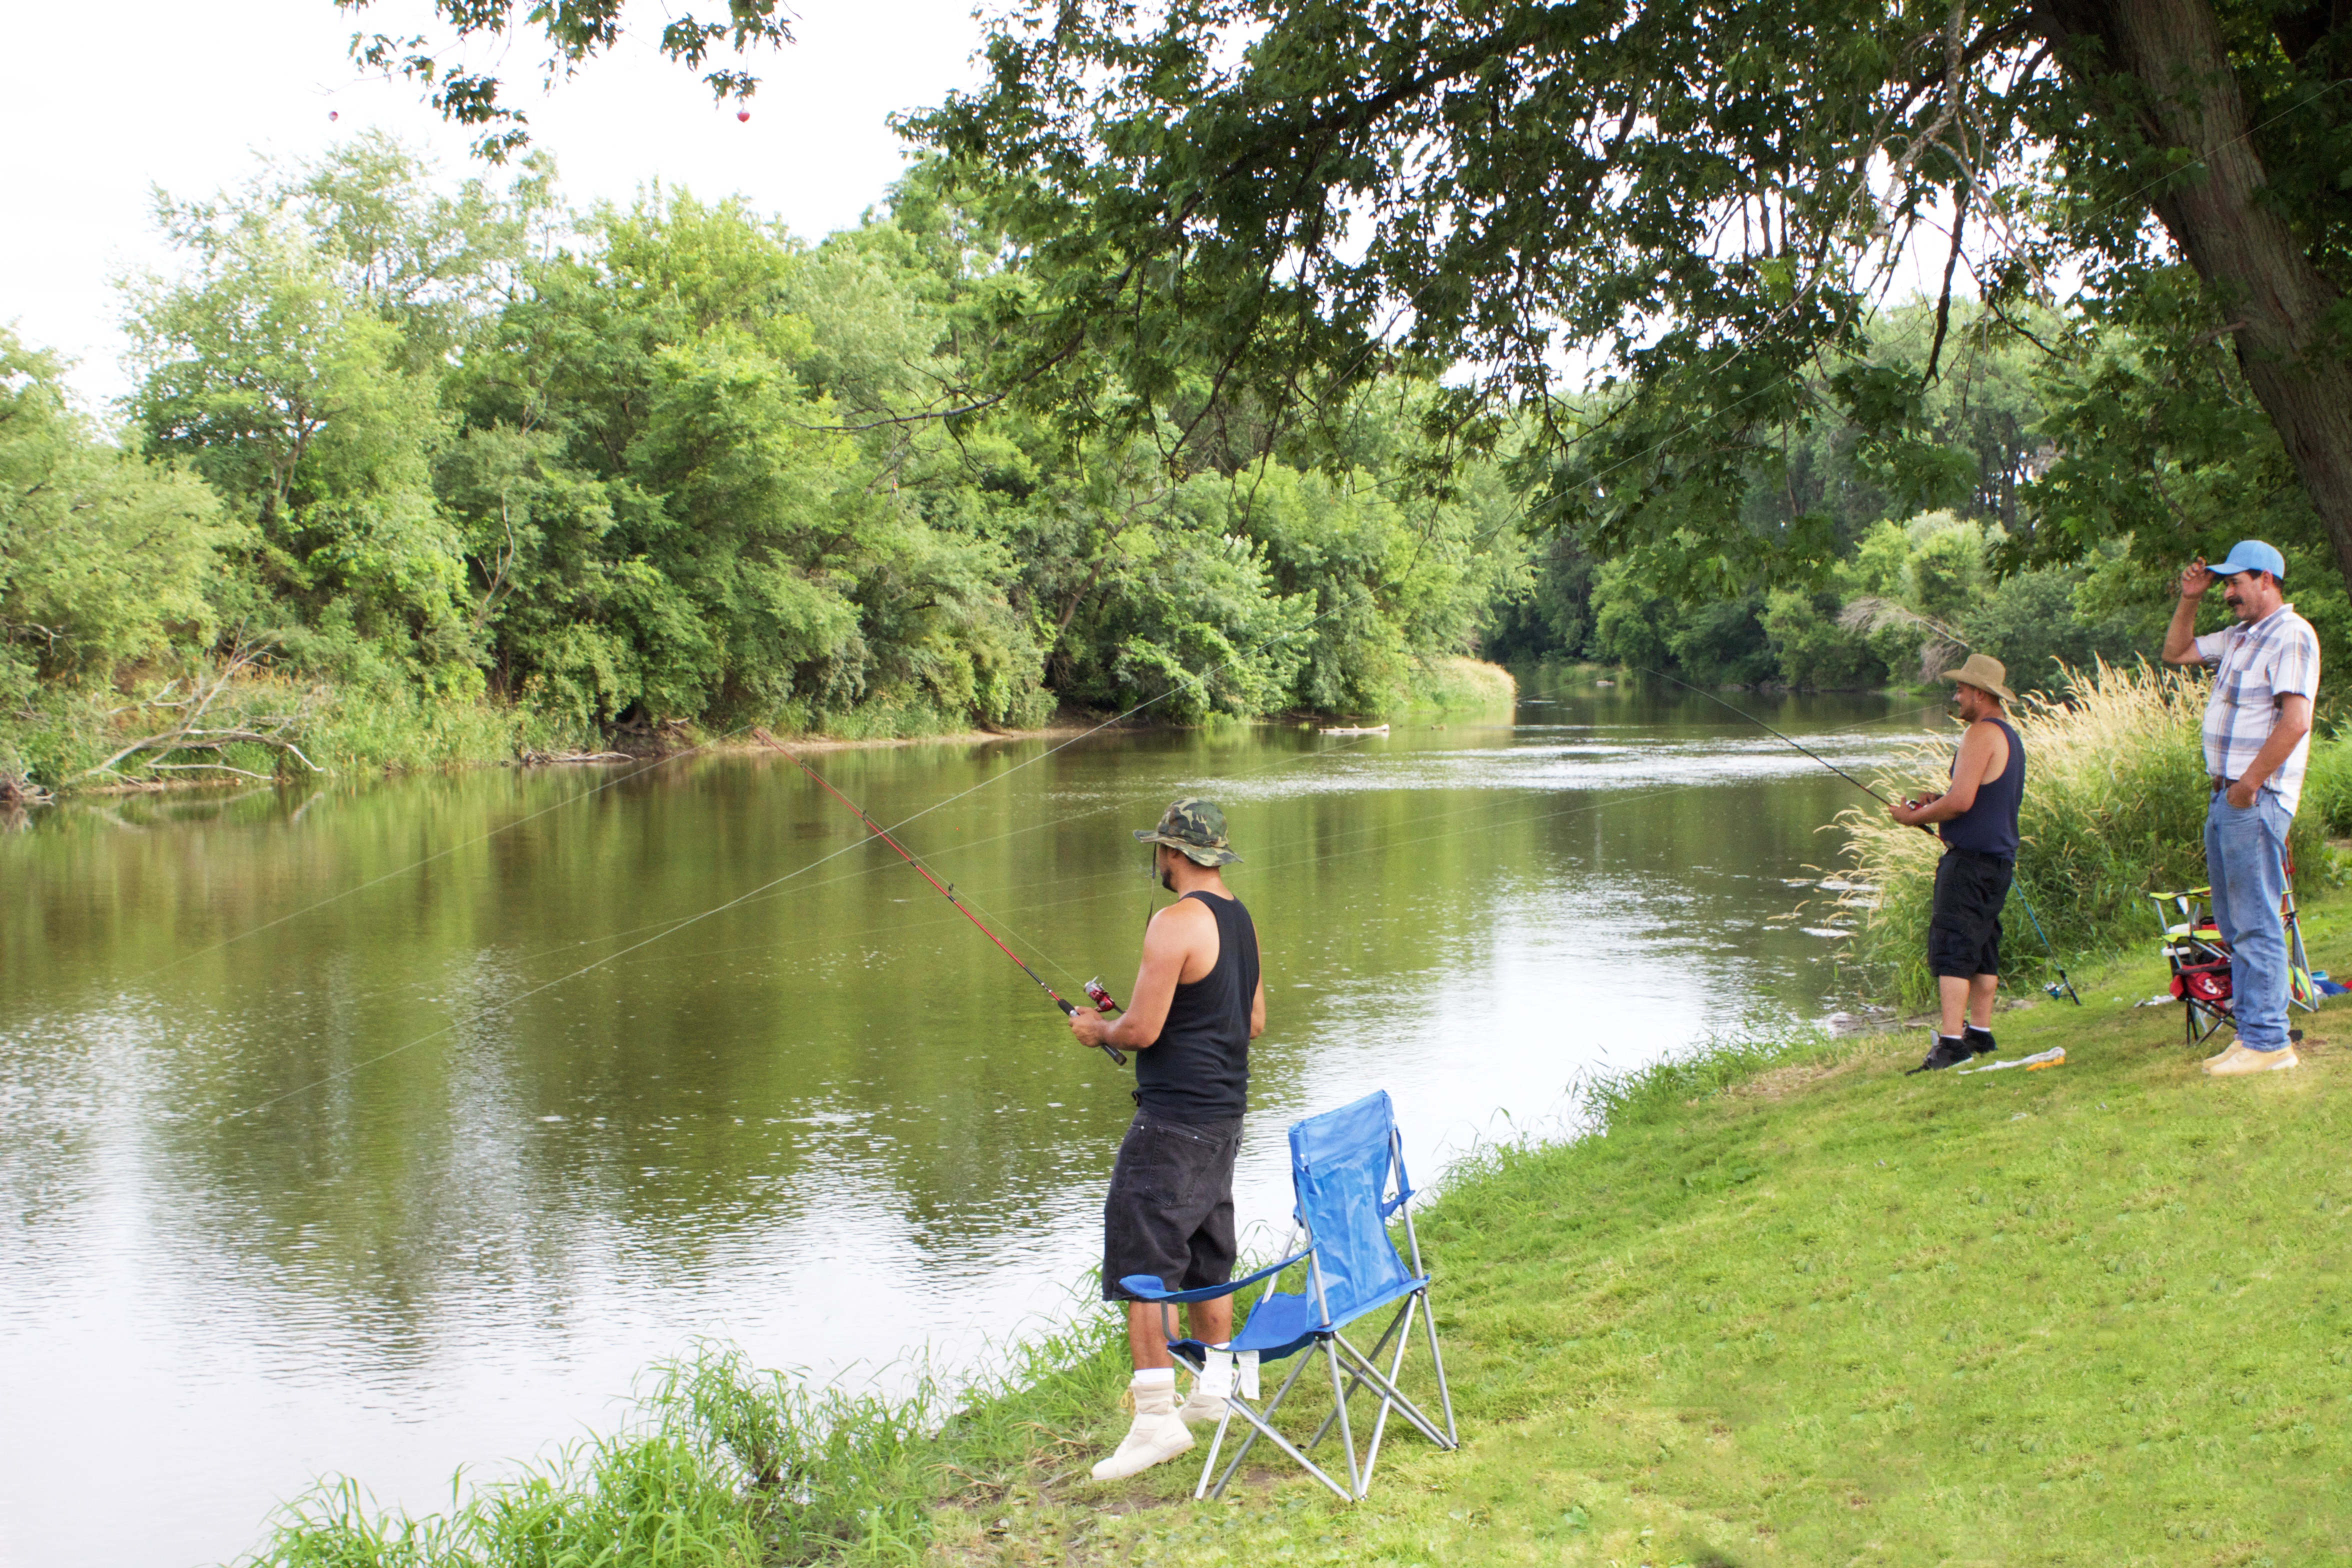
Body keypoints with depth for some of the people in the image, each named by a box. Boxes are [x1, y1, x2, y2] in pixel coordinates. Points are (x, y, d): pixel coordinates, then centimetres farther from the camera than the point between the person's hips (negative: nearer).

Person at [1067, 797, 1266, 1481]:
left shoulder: (1176, 923, -17)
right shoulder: (1241, 919, 12)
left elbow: (1142, 1030, -19)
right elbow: (1254, 1021, 19)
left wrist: (1098, 1029, 1)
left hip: (1172, 1120, -10)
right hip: (1225, 1115, 10)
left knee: (1142, 1266, -8)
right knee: (1206, 1262, 20)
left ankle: (1156, 1417, -11)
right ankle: (1212, 1393, 31)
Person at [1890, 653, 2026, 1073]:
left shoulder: (1982, 732, -13)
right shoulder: (2009, 735, 19)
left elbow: (1962, 801, -21)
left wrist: (1916, 817, -7)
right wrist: (1937, 802, 16)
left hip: (1971, 859, -11)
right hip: (1998, 859, 11)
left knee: (1951, 947, -14)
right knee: (1982, 946, 14)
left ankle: (1950, 1041, -20)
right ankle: (1980, 1032, 19)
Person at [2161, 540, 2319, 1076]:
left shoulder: (2292, 635, -11)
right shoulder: (2239, 638, 18)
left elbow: (2295, 721, -20)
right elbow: (2176, 652, 32)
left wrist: (2249, 784, -19)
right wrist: (2188, 600, 17)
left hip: (2256, 799, -10)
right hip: (2225, 795, 10)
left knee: (2257, 925, -9)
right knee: (2235, 925, 11)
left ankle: (2269, 1042, -7)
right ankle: (2250, 1033, 16)